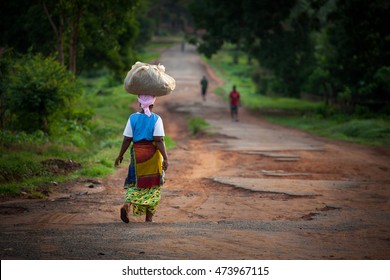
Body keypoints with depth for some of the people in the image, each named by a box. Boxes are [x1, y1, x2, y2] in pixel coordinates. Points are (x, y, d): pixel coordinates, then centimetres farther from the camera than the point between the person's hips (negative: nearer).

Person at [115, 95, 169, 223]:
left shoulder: (133, 118, -2)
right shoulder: (156, 119, -8)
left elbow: (127, 139, -2)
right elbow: (159, 140, -14)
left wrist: (120, 155, 8)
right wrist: (165, 158, -14)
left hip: (137, 153, 2)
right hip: (153, 154, -2)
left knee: (135, 182, 13)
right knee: (153, 185, 11)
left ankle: (127, 205, -15)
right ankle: (149, 216, 10)